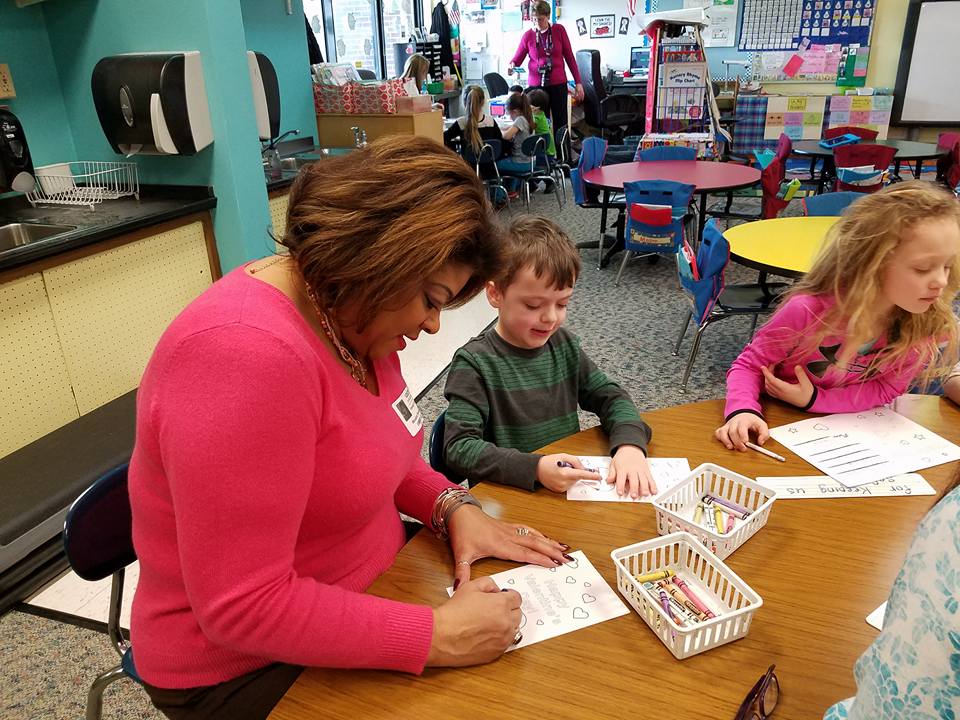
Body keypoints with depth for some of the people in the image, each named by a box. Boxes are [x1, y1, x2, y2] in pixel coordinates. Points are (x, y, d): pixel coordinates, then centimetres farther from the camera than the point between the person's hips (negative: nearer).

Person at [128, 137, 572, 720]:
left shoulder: (348, 313, -4)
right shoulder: (247, 355, -32)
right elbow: (243, 607, -29)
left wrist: (454, 508, -5)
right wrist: (439, 637, -26)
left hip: (367, 591, 8)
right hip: (252, 667, -7)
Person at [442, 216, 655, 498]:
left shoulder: (564, 345, 5)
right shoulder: (475, 363, -14)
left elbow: (610, 396, 10)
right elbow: (458, 447, -19)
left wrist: (630, 443, -11)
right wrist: (536, 469, -30)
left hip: (573, 484, 5)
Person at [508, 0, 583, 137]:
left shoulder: (559, 30, -1)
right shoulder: (528, 35, -1)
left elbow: (569, 56, 4)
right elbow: (517, 59, 6)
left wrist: (578, 82, 2)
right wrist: (511, 66, -19)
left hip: (558, 84, 0)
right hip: (536, 85, 0)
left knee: (561, 124, 4)